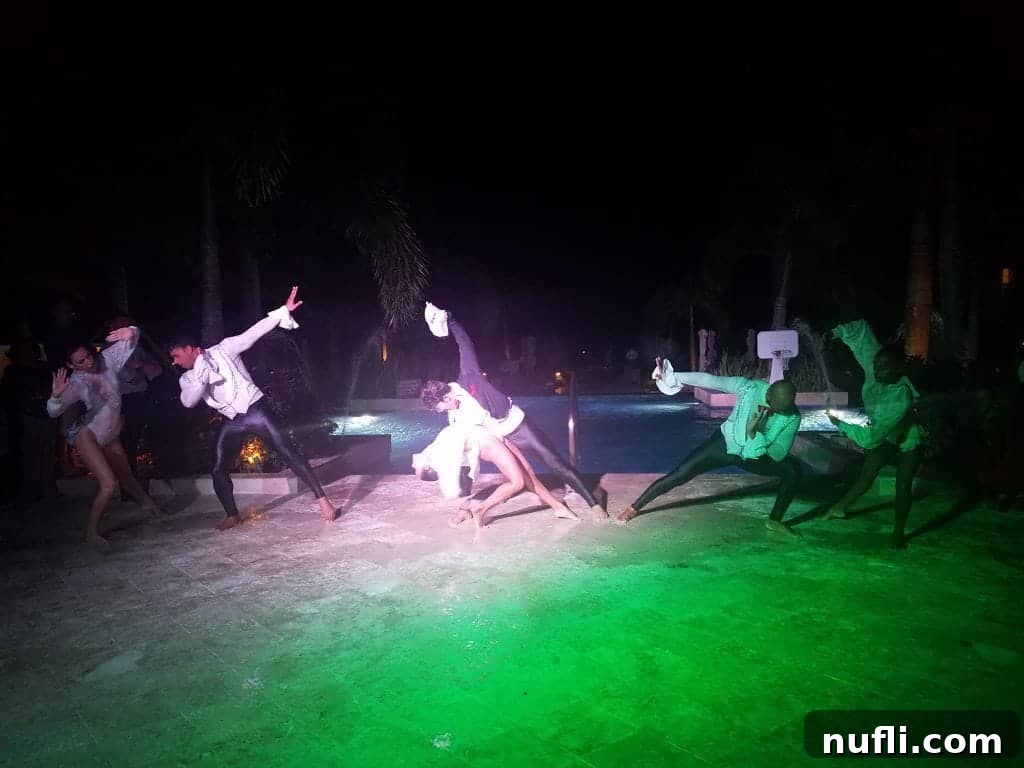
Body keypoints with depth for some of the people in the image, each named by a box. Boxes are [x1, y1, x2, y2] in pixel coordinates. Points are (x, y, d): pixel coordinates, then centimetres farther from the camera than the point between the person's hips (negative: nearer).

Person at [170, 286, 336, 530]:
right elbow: (188, 401, -12)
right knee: (219, 470, 3)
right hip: (231, 421, 5)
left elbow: (253, 333, -11)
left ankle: (322, 500, -7)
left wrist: (283, 311, -18)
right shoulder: (187, 379, 7)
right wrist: (201, 373, -19)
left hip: (254, 410, -5)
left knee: (289, 454, -9)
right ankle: (232, 515, 22)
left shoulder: (222, 350, -5)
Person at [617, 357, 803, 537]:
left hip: (754, 455, 2)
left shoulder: (792, 417, -23)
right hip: (724, 444, -2)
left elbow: (779, 454, -22)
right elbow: (709, 380, -21)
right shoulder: (749, 387, -26)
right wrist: (673, 377, -18)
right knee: (679, 475, -11)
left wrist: (756, 434, -38)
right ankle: (634, 508, 4)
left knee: (793, 470, -18)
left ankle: (775, 520, 2)